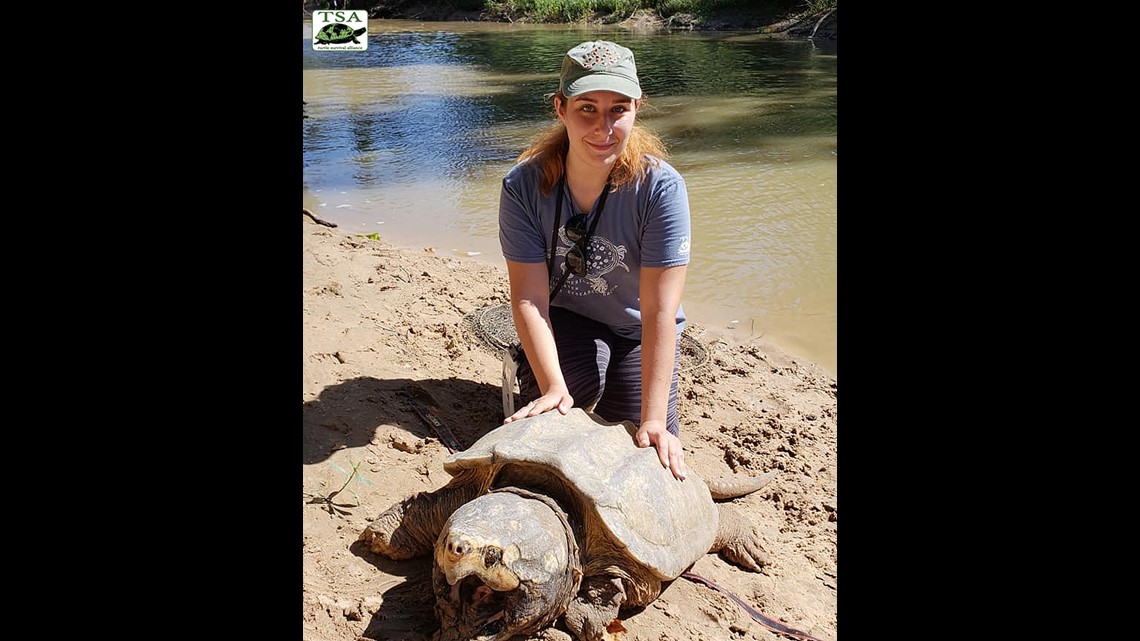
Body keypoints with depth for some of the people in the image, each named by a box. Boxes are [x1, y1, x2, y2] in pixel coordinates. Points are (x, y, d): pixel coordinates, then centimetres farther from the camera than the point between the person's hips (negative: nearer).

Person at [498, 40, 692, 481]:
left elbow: (659, 312, -29)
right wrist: (553, 386, -33)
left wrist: (653, 420, -33)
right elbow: (529, 297, -21)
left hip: (636, 333, 0)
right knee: (548, 421, -27)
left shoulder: (661, 188, -26)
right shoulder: (523, 186, -20)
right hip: (564, 318, 0)